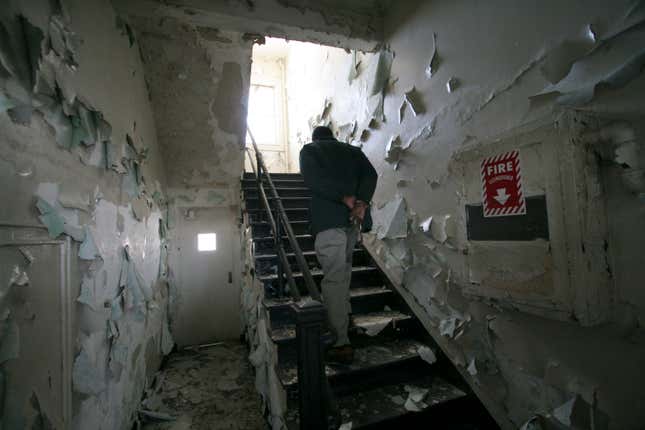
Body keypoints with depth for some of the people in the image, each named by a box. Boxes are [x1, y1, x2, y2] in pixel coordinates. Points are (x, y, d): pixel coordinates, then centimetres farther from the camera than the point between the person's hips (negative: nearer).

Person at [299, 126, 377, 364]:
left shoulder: (309, 150, 12)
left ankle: (342, 344, -5)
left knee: (333, 277, -5)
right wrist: (361, 202, -12)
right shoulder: (353, 151, 22)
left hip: (329, 218, -5)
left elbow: (312, 178, -9)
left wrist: (346, 199, -13)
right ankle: (344, 311, 37)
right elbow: (370, 174, 2)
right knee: (343, 267, 24)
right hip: (355, 218, 5)